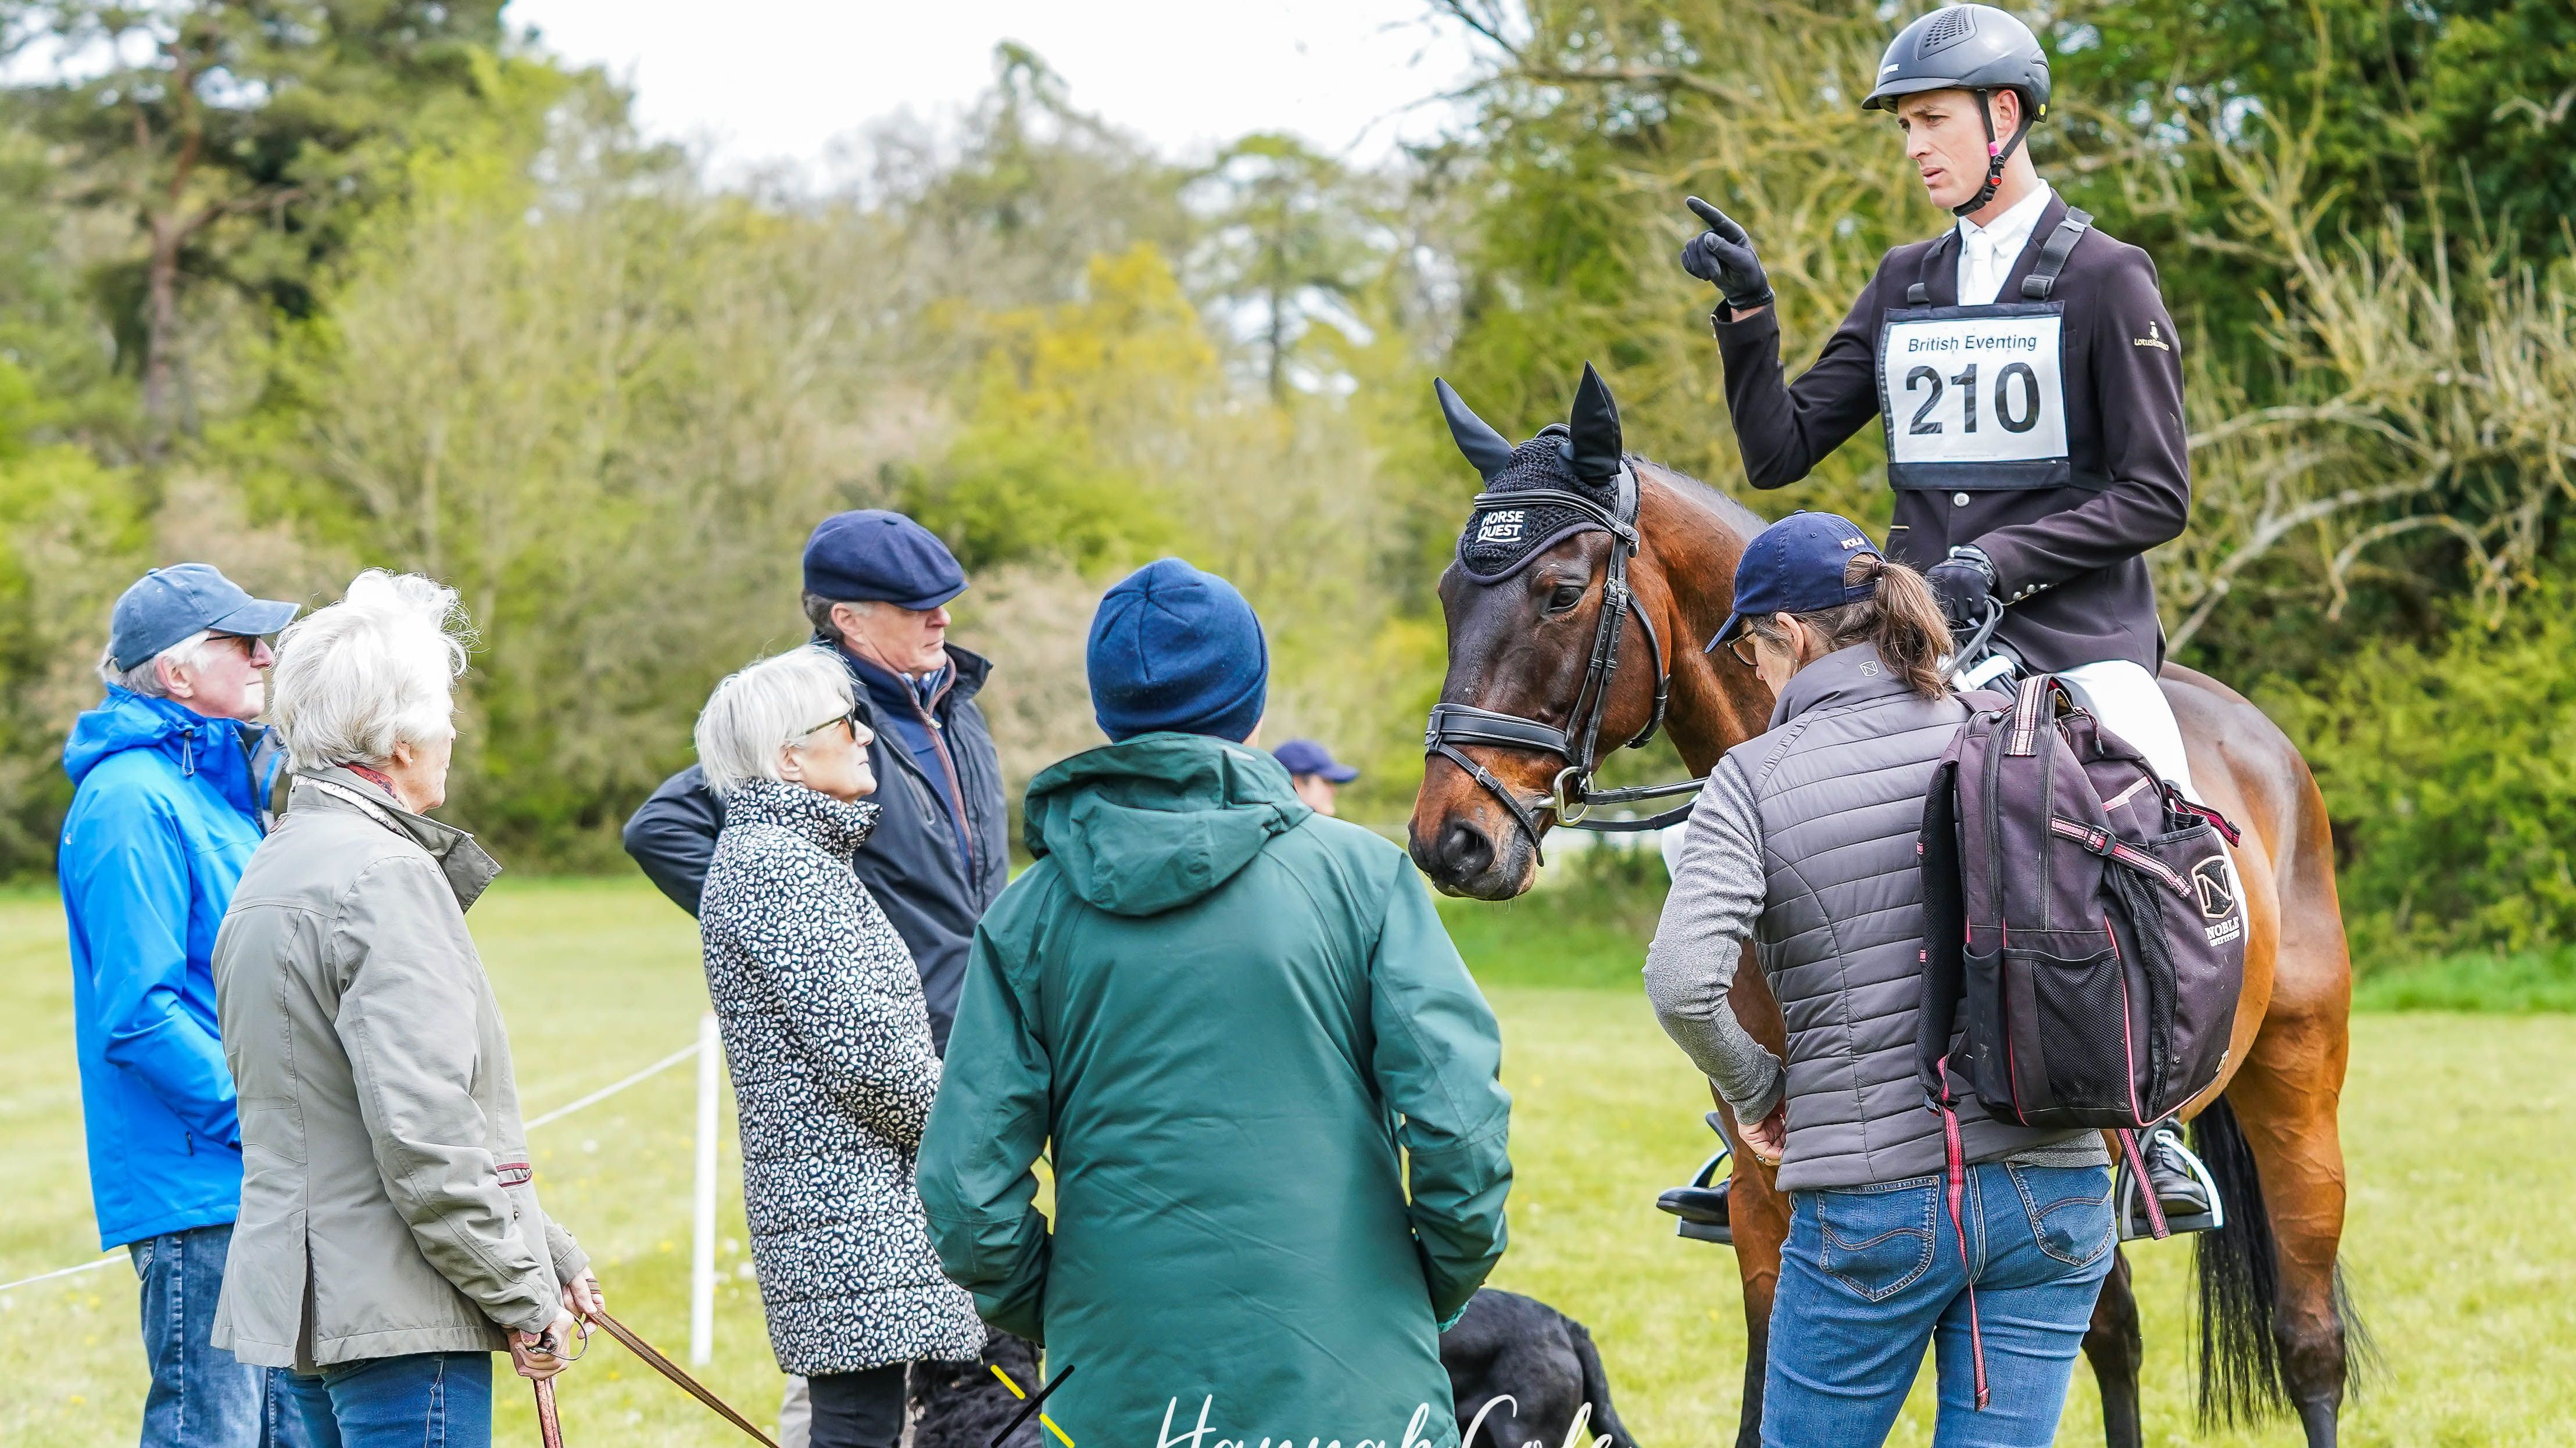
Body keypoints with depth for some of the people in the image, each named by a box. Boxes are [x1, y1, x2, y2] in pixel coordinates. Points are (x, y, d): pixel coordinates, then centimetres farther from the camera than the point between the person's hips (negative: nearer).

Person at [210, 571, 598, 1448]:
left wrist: (546, 1251, 18)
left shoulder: (271, 872, 17)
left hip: (303, 1301, 10)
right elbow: (425, 1132, -22)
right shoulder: (387, 877, -15)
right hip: (396, 1313, -10)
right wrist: (523, 1294, -12)